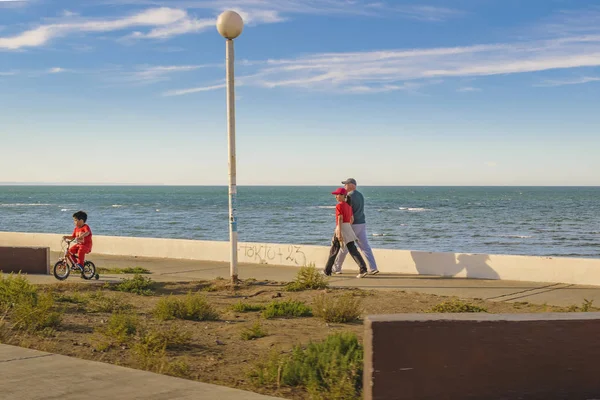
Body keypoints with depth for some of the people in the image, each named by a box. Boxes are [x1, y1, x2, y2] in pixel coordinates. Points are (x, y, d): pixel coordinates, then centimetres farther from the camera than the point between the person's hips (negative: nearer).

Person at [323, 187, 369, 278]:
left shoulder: (339, 206, -10)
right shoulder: (349, 205, 15)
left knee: (334, 250, 6)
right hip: (349, 228, 7)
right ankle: (363, 269, -14)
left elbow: (340, 219, -18)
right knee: (353, 250, 0)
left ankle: (327, 271, 16)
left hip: (341, 228, -7)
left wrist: (339, 233, -22)